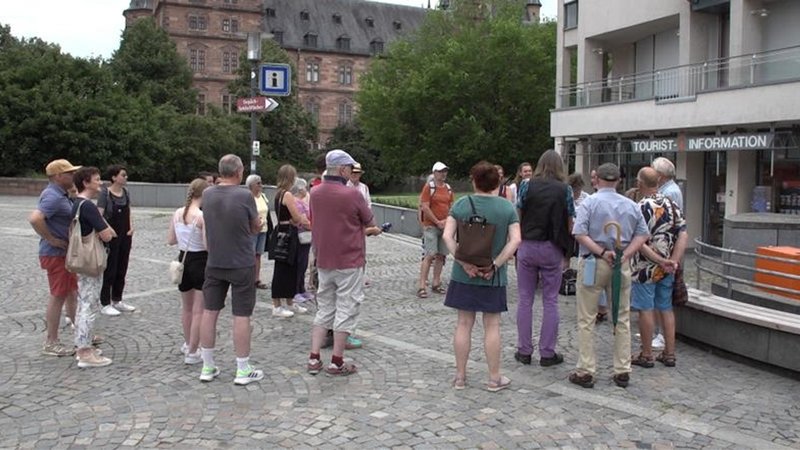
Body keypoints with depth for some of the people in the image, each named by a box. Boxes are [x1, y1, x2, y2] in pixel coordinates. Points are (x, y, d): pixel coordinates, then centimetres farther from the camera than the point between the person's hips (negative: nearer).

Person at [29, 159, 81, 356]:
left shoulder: (60, 195, 11)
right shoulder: (53, 196, -21)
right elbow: (34, 219, -34)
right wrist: (52, 239, -25)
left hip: (66, 253, 10)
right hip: (56, 254, -10)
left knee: (72, 293, 16)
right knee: (58, 296, -2)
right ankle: (51, 343, 8)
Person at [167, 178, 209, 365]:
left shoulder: (177, 213, 0)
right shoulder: (203, 216, -19)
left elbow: (170, 240, 7)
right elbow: (208, 245, -22)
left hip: (183, 260, 7)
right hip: (200, 262, -7)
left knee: (186, 307, 24)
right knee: (199, 311, 4)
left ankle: (188, 344, 41)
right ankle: (192, 352, 9)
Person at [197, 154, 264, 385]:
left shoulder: (207, 194, -1)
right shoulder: (244, 196, -16)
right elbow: (257, 227, -4)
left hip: (214, 264, 5)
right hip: (241, 265, -4)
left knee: (209, 312, 11)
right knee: (241, 316, 3)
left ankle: (207, 367, 20)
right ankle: (243, 370, 10)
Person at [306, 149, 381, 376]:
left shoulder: (314, 193, 3)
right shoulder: (351, 194, -17)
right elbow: (370, 222, -4)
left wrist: (363, 230, 18)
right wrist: (372, 229, 22)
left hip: (324, 262, 6)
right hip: (349, 262, -6)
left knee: (324, 309, 15)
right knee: (346, 311, 4)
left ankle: (314, 359, 14)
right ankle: (337, 362, 9)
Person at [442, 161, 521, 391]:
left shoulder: (461, 204, -3)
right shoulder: (507, 208, -3)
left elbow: (447, 236, -11)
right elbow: (515, 240, -13)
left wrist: (464, 263, -12)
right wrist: (495, 265, -13)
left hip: (464, 275, 1)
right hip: (494, 278, -1)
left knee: (464, 324, 9)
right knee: (492, 326, 7)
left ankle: (460, 376, 18)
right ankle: (494, 378, 16)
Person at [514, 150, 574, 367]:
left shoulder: (527, 185, -2)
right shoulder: (565, 189, -3)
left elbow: (518, 217, -1)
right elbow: (570, 223, -3)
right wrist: (567, 248, 9)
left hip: (527, 246, 1)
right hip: (552, 249, -1)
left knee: (525, 299, 8)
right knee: (550, 301, 6)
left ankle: (524, 351, 14)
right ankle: (547, 353, 10)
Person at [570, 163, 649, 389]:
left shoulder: (590, 202, -6)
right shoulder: (631, 205, 6)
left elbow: (579, 233, -17)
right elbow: (643, 235, 1)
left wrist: (602, 253, -15)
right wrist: (625, 255, -8)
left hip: (593, 263, -3)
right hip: (622, 266, 4)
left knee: (586, 319, 4)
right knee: (622, 318, 12)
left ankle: (585, 371, 5)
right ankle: (622, 372, 16)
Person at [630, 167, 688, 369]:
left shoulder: (640, 207, -15)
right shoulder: (671, 205, 4)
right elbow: (683, 235, -1)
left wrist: (660, 261, -14)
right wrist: (673, 261, -7)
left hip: (645, 268, -6)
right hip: (667, 269, 6)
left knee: (645, 310, 2)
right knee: (666, 309, 13)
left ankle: (646, 355, 10)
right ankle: (669, 354, 18)